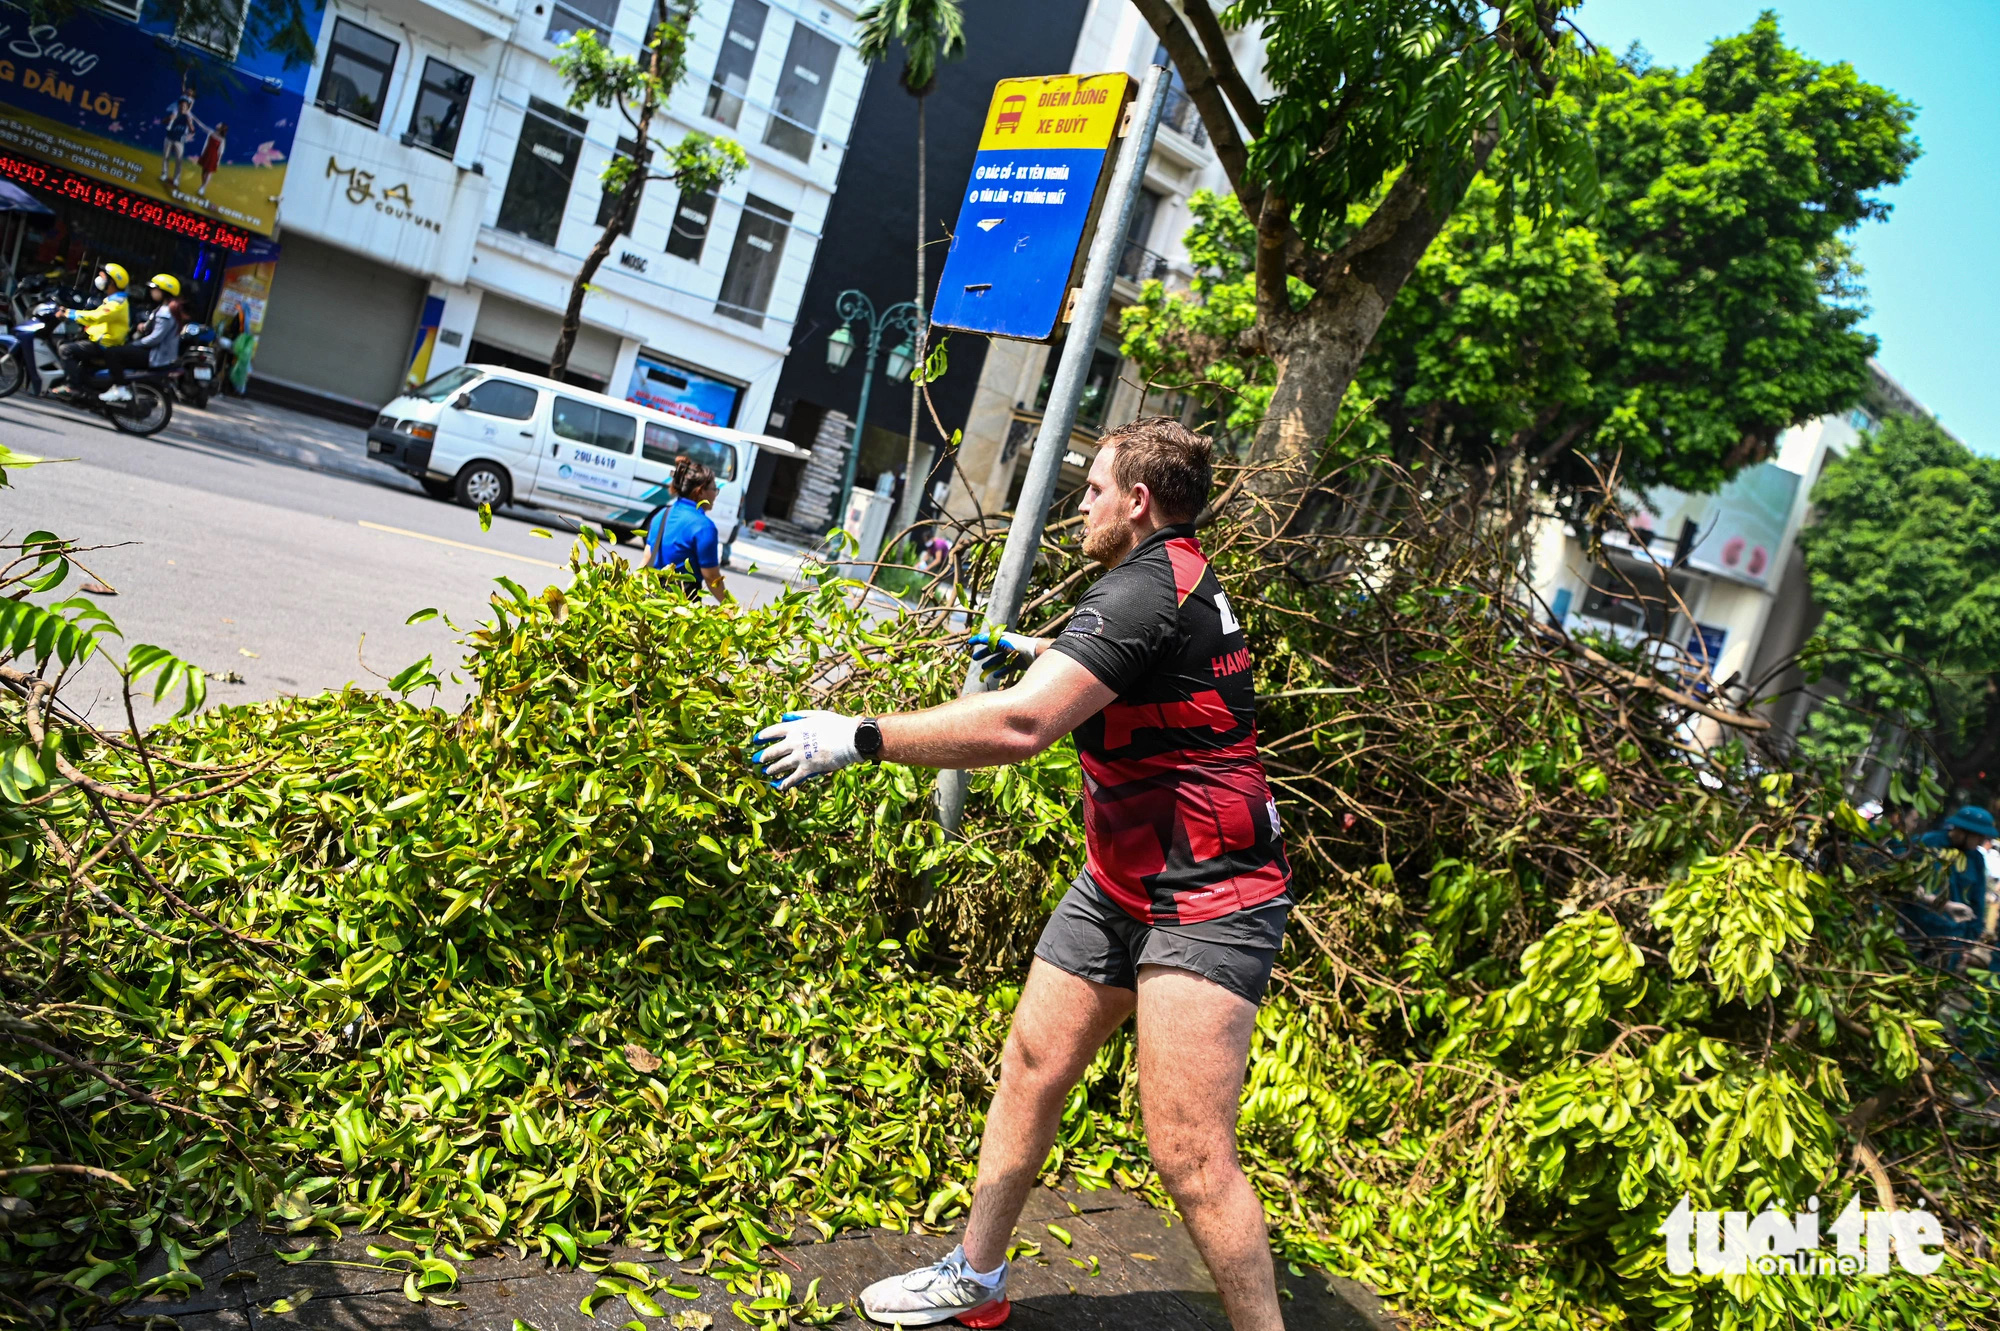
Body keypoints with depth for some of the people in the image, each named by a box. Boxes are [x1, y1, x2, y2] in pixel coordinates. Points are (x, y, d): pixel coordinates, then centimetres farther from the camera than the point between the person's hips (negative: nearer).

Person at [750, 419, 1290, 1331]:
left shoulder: (1144, 588, -20)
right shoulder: (1185, 580, 13)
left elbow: (1020, 726, -32)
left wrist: (859, 737, -27)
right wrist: (1038, 652, 38)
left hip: (1205, 900, -10)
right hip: (1118, 883, 11)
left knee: (1188, 1154, -11)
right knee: (1032, 1066, 14)